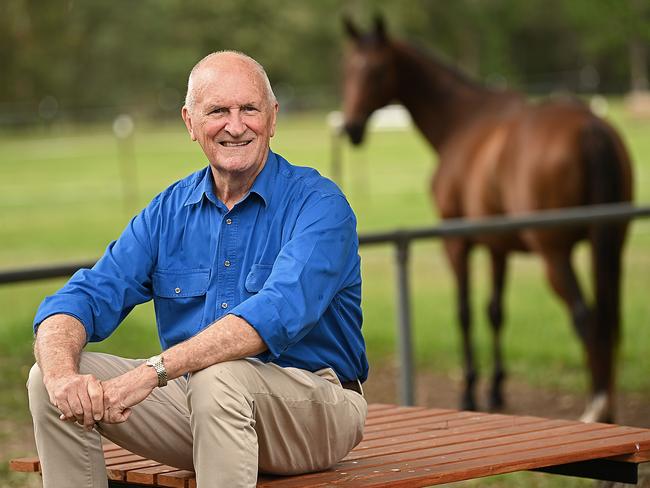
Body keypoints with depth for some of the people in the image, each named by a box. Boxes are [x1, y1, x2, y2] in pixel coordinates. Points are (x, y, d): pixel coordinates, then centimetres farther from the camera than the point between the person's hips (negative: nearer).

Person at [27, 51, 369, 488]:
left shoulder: (318, 204, -12)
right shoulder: (168, 213, 6)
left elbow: (279, 313, -29)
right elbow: (87, 298, -3)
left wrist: (155, 370, -37)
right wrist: (61, 371, -28)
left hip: (313, 409, -5)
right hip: (195, 399, 5)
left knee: (220, 379, -38)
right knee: (50, 382, -13)